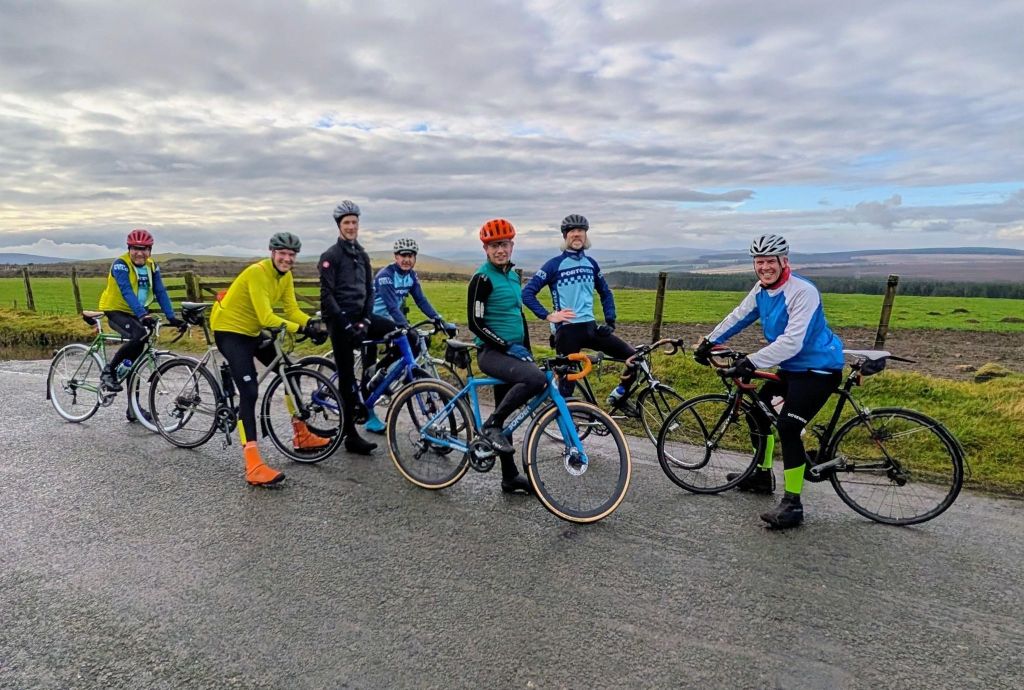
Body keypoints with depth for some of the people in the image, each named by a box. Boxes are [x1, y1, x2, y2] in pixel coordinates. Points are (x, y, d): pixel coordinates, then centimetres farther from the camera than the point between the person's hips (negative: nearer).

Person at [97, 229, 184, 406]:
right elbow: (127, 292, -29)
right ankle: (109, 370, -13)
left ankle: (134, 408, 12)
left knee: (135, 361, 5)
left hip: (137, 314, 6)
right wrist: (142, 315, -43)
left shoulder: (152, 266, -1)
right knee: (139, 335, -35)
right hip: (116, 311, -5)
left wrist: (171, 317, -19)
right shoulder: (121, 264, -17)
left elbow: (160, 292, -7)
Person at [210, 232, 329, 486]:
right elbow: (266, 318, -33)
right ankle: (253, 466, -22)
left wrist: (312, 323, -25)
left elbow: (292, 310, -6)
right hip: (230, 330, -9)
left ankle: (302, 436, 23)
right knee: (249, 391, -20)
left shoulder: (286, 276, 0)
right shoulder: (257, 273, -26)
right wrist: (302, 329, -41)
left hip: (252, 331, 9)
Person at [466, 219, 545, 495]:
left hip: (511, 352, 8)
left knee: (506, 415, 12)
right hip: (491, 353, -8)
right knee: (536, 378, -32)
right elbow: (475, 323, -15)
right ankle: (490, 426, -16)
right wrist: (507, 346, -20)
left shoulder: (513, 275, 14)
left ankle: (510, 477, 22)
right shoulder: (482, 278, -11)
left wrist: (526, 350, 15)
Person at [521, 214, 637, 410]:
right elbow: (527, 293, -8)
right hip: (567, 330, -5)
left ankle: (619, 397, 20)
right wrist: (549, 316, -13)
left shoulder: (591, 263, 13)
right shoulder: (554, 264, -4)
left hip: (590, 327, 5)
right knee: (567, 379, -1)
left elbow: (605, 293, 24)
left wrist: (610, 321, 14)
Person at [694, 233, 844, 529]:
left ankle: (792, 504, -8)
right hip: (790, 367, 9)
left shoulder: (803, 291, -24)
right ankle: (763, 475, 32)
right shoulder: (762, 290, 1)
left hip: (819, 369, -9)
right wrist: (709, 342, 1)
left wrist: (752, 361, -39)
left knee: (787, 426, -19)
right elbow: (738, 317, 9)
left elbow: (792, 342, -33)